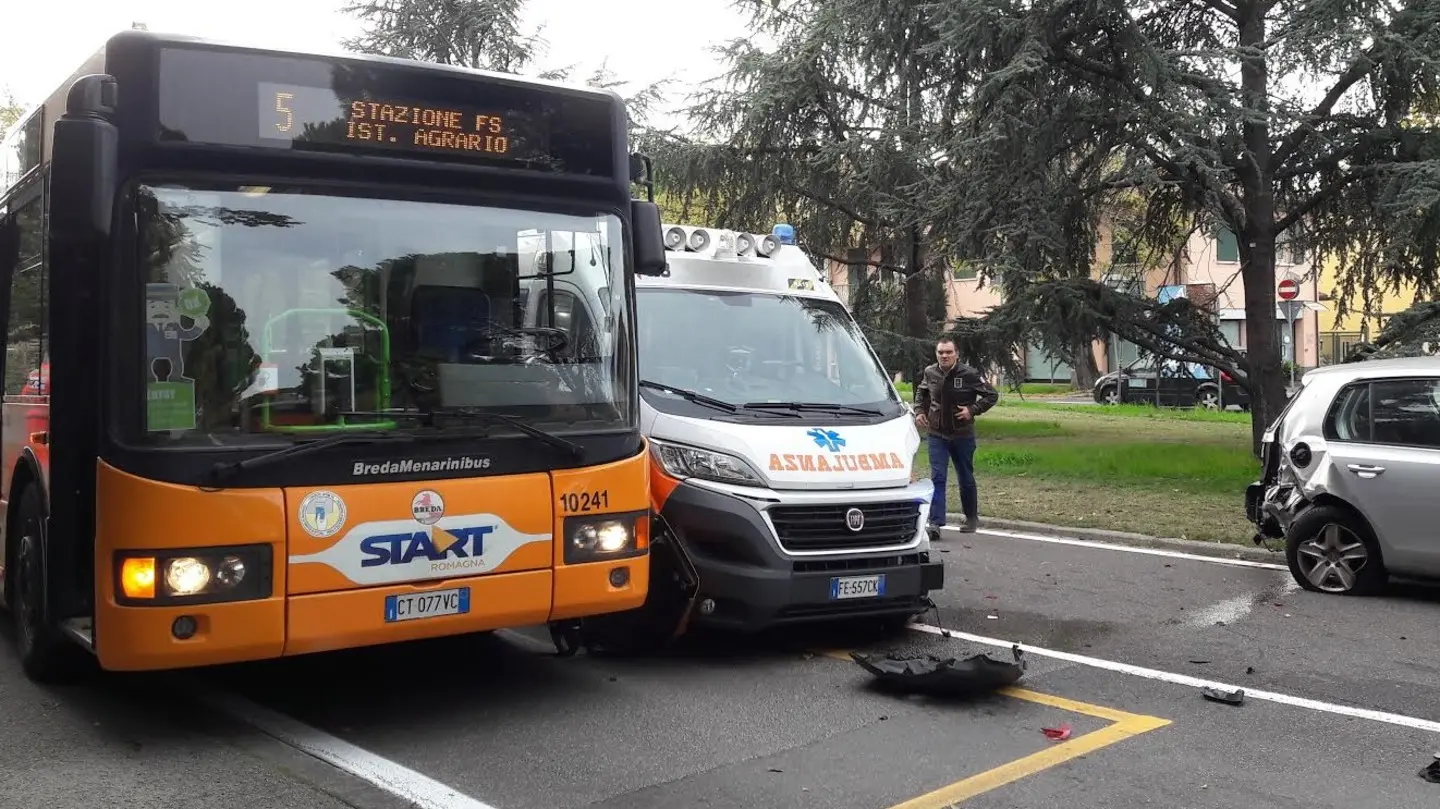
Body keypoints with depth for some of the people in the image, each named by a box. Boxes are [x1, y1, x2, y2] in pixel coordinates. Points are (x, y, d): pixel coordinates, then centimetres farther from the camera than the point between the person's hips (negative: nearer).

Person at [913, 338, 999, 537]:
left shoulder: (969, 374, -13)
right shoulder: (930, 373, -1)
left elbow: (992, 395, -6)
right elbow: (921, 393, 20)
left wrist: (973, 410, -17)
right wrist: (919, 411, 5)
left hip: (963, 436, -2)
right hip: (937, 435, 2)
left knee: (966, 478, 12)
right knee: (937, 477, -8)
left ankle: (972, 518, 32)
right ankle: (935, 523, -12)